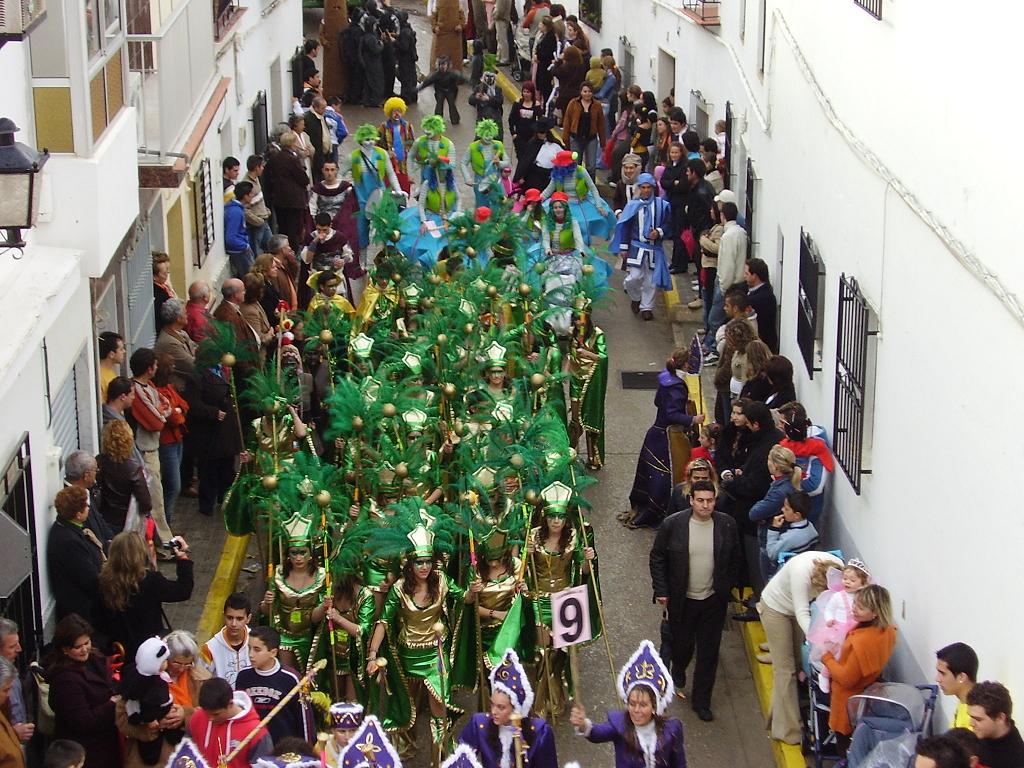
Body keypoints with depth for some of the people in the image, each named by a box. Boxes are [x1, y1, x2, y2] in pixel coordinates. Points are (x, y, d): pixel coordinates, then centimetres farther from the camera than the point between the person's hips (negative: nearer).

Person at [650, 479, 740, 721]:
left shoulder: (727, 525, -7)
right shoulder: (673, 524, -12)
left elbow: (735, 558, 7)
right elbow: (657, 557, -2)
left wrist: (728, 587, 5)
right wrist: (661, 590, -5)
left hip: (714, 601, 1)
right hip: (682, 600, -1)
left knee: (709, 653, 5)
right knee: (682, 644, 14)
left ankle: (701, 701, 20)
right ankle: (678, 671, 49)